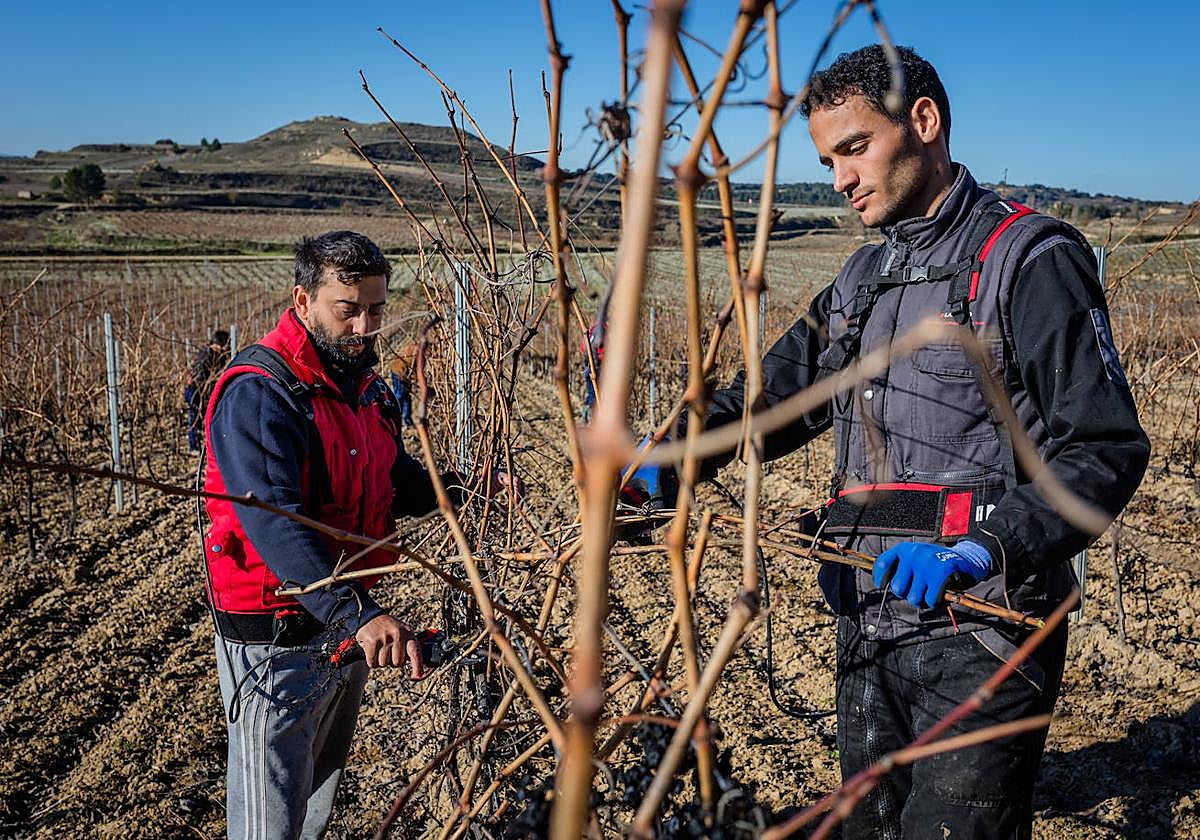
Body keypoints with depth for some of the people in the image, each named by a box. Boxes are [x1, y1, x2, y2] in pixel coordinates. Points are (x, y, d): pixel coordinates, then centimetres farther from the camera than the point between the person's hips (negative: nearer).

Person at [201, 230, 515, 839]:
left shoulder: (365, 384, 7)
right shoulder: (257, 394, -22)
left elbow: (396, 482, 17)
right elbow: (273, 521, -35)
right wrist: (356, 614, -47)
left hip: (349, 625, 9)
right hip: (278, 641, -8)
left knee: (323, 790, 26)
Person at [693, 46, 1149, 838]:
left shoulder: (1029, 259, -8)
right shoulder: (862, 279, 16)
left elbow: (1106, 450, -13)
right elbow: (773, 393, 16)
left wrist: (979, 548, -27)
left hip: (979, 632, -7)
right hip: (869, 626, 7)